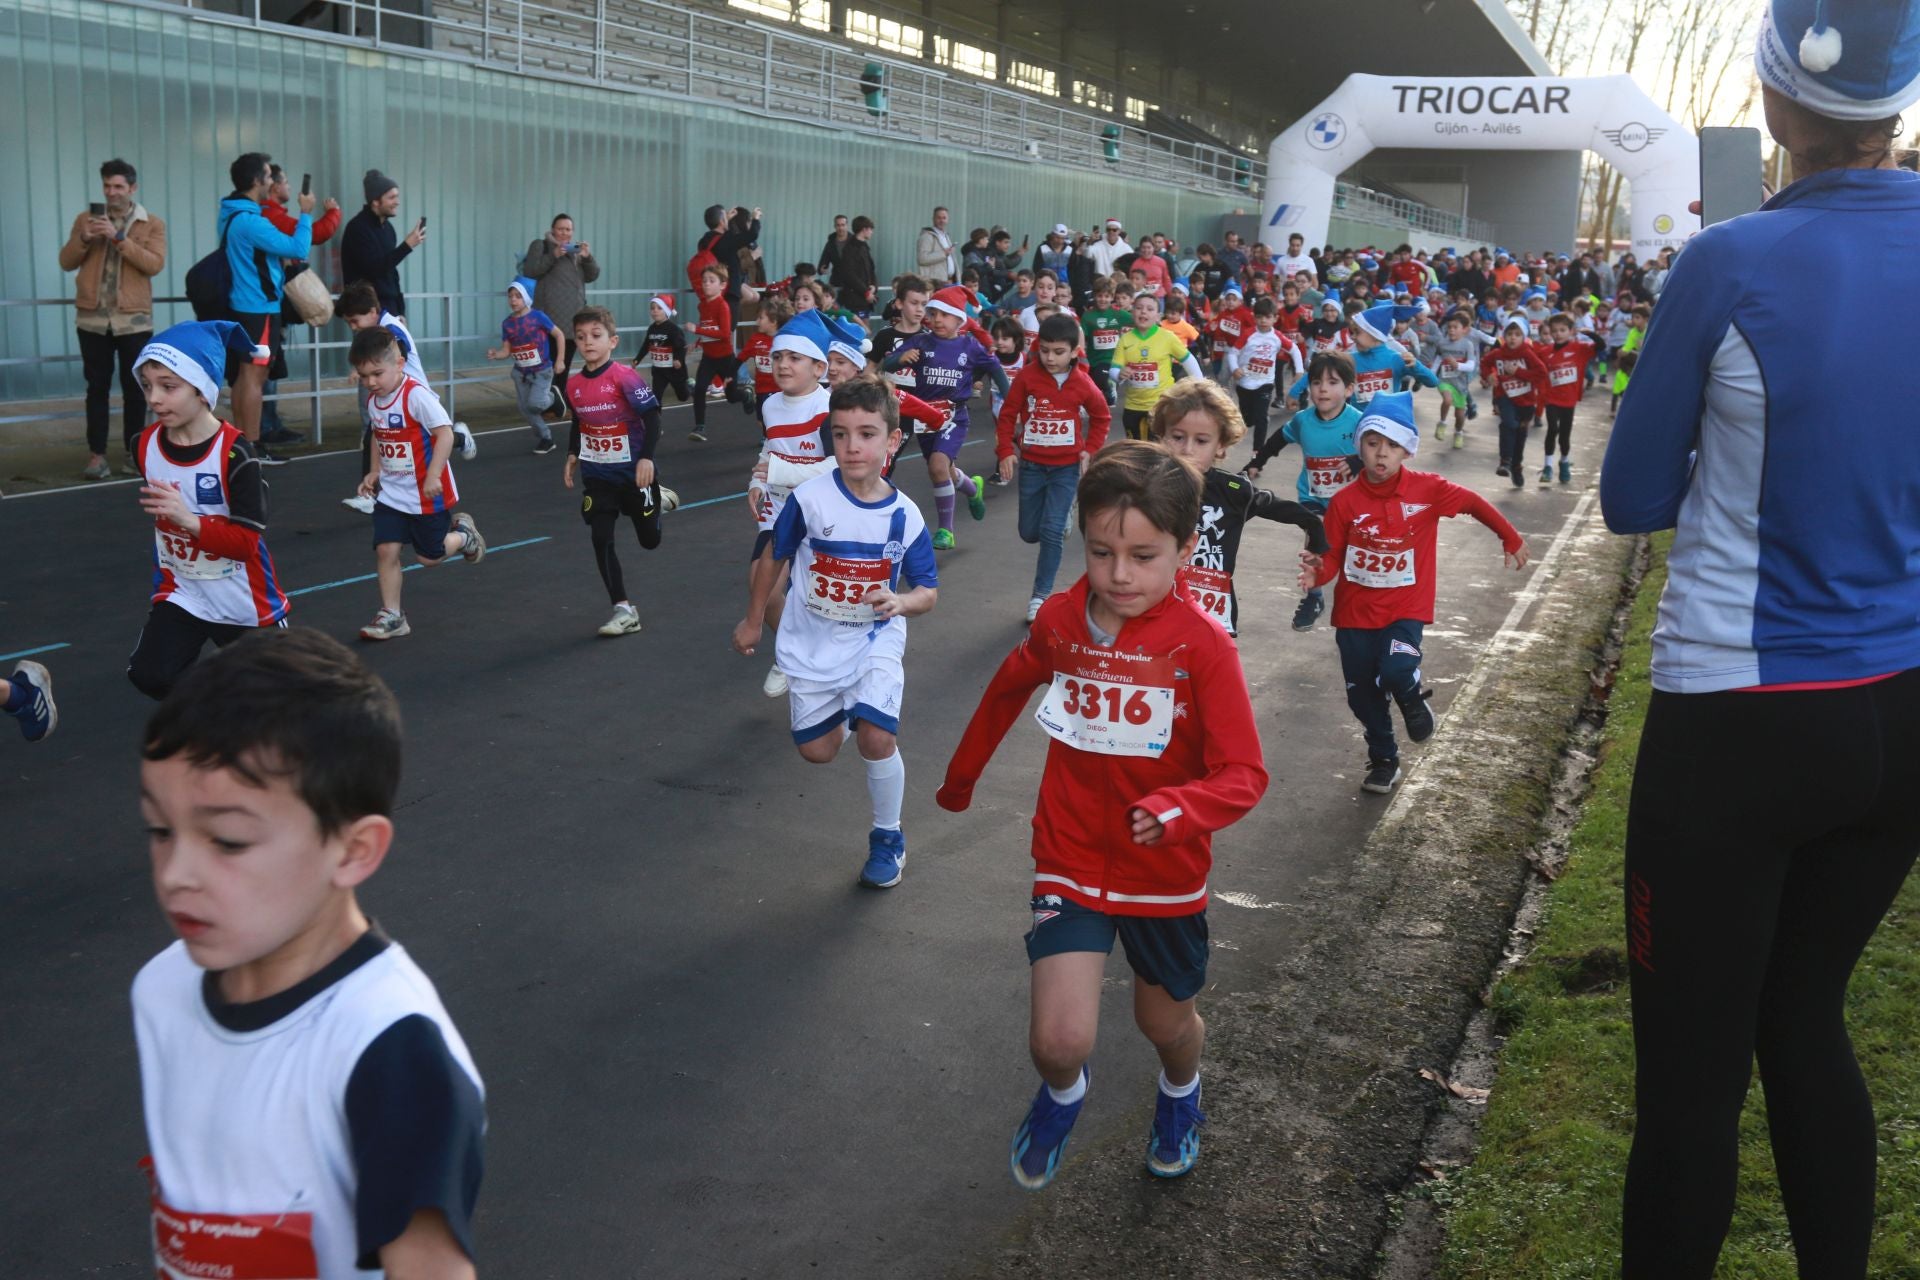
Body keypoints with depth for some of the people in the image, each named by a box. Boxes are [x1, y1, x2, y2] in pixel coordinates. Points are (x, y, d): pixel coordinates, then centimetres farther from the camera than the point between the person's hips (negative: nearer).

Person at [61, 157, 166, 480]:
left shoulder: (152, 224, 4)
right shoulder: (86, 219, 11)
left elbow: (155, 264, -11)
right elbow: (66, 262, 8)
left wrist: (118, 238, -18)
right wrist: (84, 239, -11)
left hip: (133, 319, -1)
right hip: (93, 318, 2)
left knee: (134, 388, 3)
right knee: (97, 387, 2)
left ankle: (133, 452, 14)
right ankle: (97, 454, 4)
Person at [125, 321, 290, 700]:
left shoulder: (234, 453, -24)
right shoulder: (145, 446, -6)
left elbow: (247, 542, -26)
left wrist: (188, 520, -40)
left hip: (244, 600, -4)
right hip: (180, 593, 4)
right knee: (149, 675, -15)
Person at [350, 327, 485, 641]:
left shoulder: (416, 395, -21)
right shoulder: (373, 401, 4)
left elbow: (445, 433, -25)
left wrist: (433, 475, -30)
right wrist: (374, 472, 11)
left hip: (427, 494, -6)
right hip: (391, 493, 6)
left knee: (429, 556, 5)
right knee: (385, 549, -4)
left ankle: (462, 534, 36)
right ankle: (392, 616, 6)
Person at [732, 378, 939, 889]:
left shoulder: (904, 516, -15)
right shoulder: (809, 499, -18)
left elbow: (929, 591, -4)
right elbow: (774, 557, -1)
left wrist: (901, 603, -27)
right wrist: (752, 621, 8)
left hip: (875, 640, -1)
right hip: (812, 642, 1)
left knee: (877, 739, -18)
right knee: (818, 752, 10)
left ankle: (887, 838, 7)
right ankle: (847, 713, 48)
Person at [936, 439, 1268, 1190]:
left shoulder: (1203, 647, -19)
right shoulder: (1060, 620, -8)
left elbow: (1243, 775, -19)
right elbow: (1007, 689, 13)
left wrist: (1180, 809, -40)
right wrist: (961, 776, 26)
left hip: (1166, 874, -1)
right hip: (1070, 865, 1)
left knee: (1166, 1023, 19)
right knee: (1060, 1040, -12)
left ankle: (1180, 1094, 58)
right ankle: (1061, 1093, 27)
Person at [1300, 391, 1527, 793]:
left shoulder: (1427, 489, -9)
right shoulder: (1345, 501, -10)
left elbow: (1474, 503, 6)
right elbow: (1332, 557, -8)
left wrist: (1511, 539, 15)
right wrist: (1317, 573, -30)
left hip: (1405, 609, -1)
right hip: (1355, 612, 2)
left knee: (1396, 671, -27)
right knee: (1362, 695, 10)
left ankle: (1412, 698, 11)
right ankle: (1383, 761, 35)